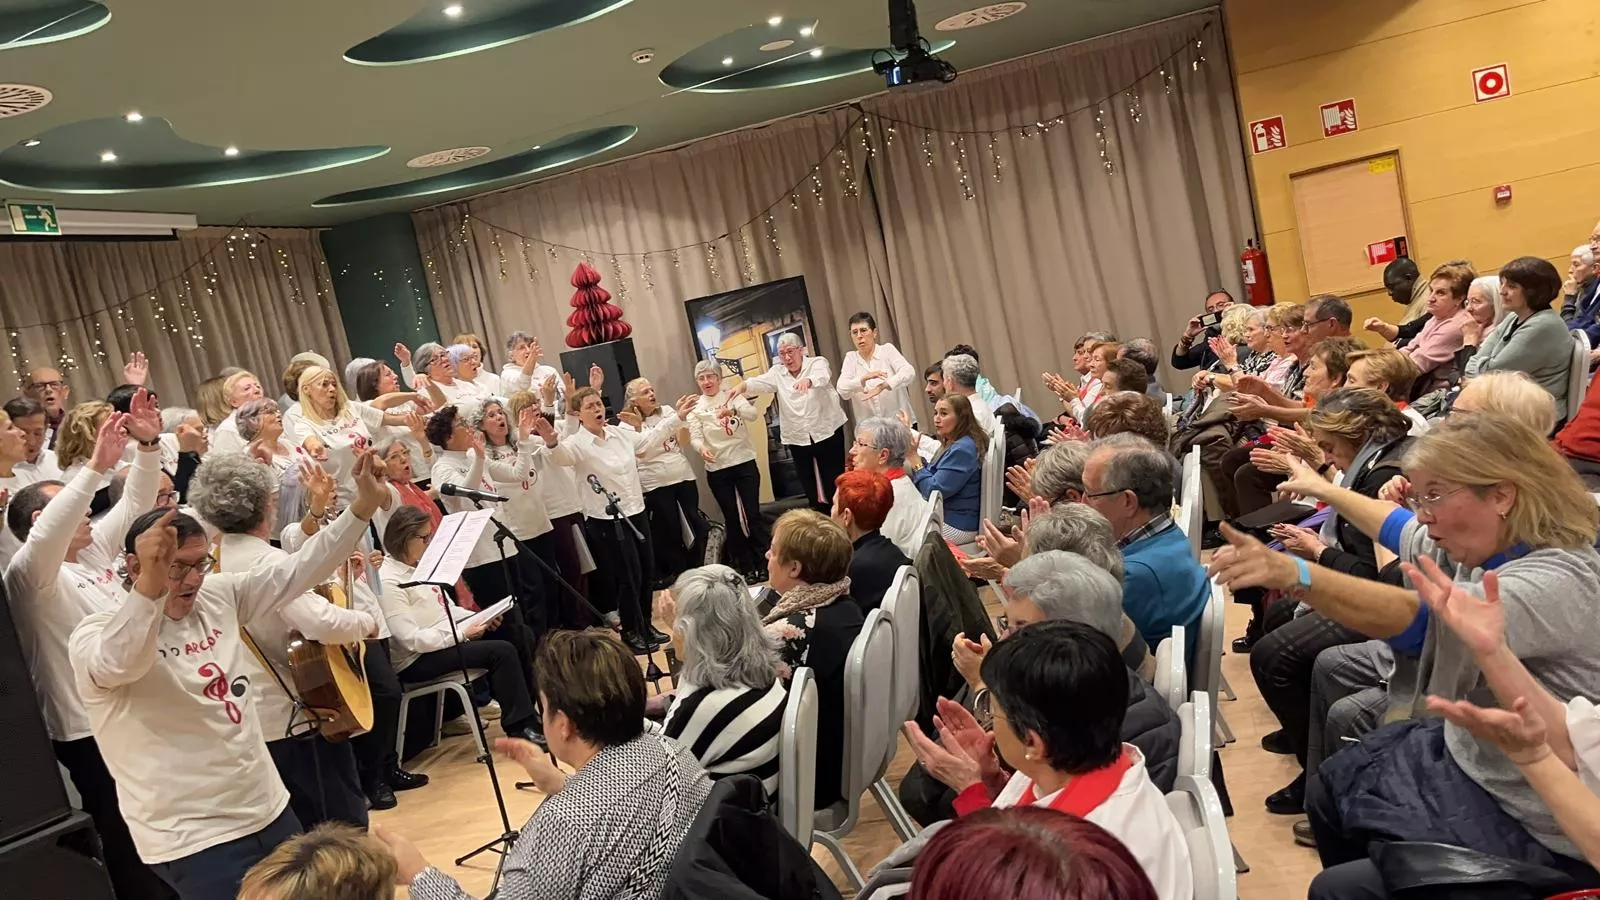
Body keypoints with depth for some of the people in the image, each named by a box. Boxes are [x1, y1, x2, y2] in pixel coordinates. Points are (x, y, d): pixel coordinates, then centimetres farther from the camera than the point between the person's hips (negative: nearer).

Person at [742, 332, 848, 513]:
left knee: (835, 485, 2)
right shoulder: (777, 373, 5)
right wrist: (742, 386, -36)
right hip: (797, 439, 3)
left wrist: (807, 380, -51)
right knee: (811, 489, 10)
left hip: (827, 433, -3)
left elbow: (822, 377, -27)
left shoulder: (817, 363, -4)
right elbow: (759, 383, -13)